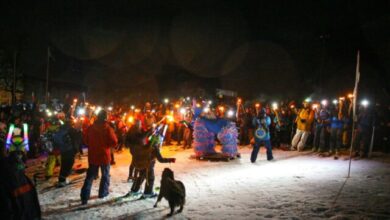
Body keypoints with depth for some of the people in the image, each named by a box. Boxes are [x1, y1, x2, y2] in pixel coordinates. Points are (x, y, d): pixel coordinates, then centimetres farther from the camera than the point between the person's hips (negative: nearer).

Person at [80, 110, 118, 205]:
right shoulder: (108, 128, -15)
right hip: (104, 155, -3)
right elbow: (114, 142, -15)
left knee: (90, 176, 9)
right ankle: (103, 192, 25)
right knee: (105, 175, 17)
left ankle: (84, 196, 3)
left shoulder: (90, 127, -3)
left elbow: (85, 140, 7)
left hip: (92, 155, 3)